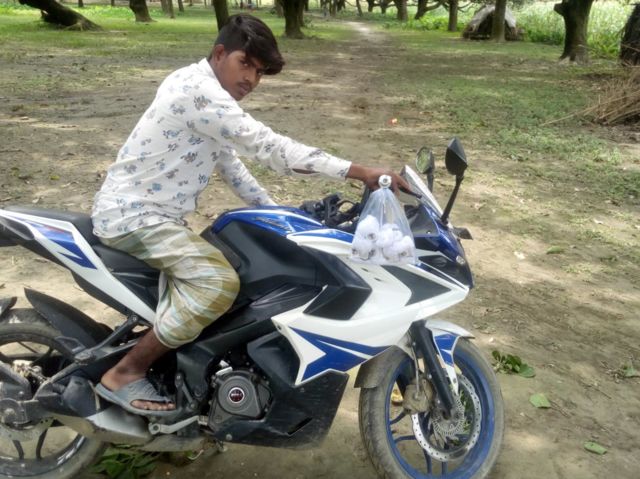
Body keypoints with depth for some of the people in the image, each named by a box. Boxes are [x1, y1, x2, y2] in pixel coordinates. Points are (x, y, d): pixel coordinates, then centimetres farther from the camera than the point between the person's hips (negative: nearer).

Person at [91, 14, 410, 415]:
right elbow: (269, 147, -30)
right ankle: (124, 374, -14)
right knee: (219, 281, -29)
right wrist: (361, 172, -31)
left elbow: (229, 163, 20)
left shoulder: (209, 95, 13)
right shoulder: (197, 88, -20)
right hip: (131, 212, -10)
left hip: (153, 213, 10)